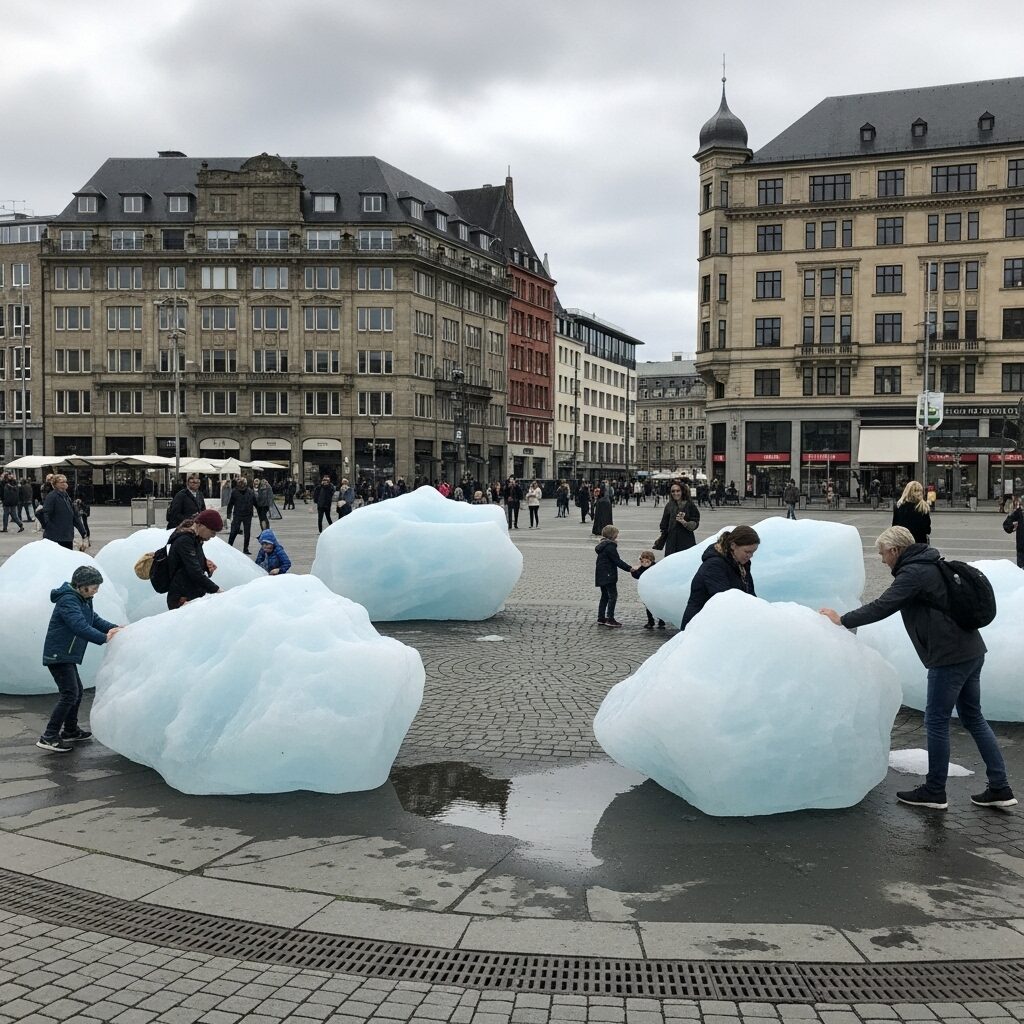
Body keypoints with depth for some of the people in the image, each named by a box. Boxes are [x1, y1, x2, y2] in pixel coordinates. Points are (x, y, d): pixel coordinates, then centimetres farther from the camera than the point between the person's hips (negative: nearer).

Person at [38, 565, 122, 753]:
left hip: (67, 656, 11)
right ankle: (48, 737, -15)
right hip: (58, 655, -11)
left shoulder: (83, 600, 13)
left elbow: (95, 619, 13)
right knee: (70, 693, -16)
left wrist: (114, 628, -4)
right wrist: (105, 638, -35)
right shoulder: (68, 600, -20)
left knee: (77, 691, 19)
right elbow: (80, 627, -31)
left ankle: (70, 730, 33)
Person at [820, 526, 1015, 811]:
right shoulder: (929, 566, 16)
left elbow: (882, 607, -18)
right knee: (973, 718, 15)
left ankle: (934, 792, 10)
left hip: (950, 656, -10)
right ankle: (999, 788, 17)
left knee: (937, 722, 0)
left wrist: (842, 620, -9)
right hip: (970, 651, 10)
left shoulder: (914, 573, -14)